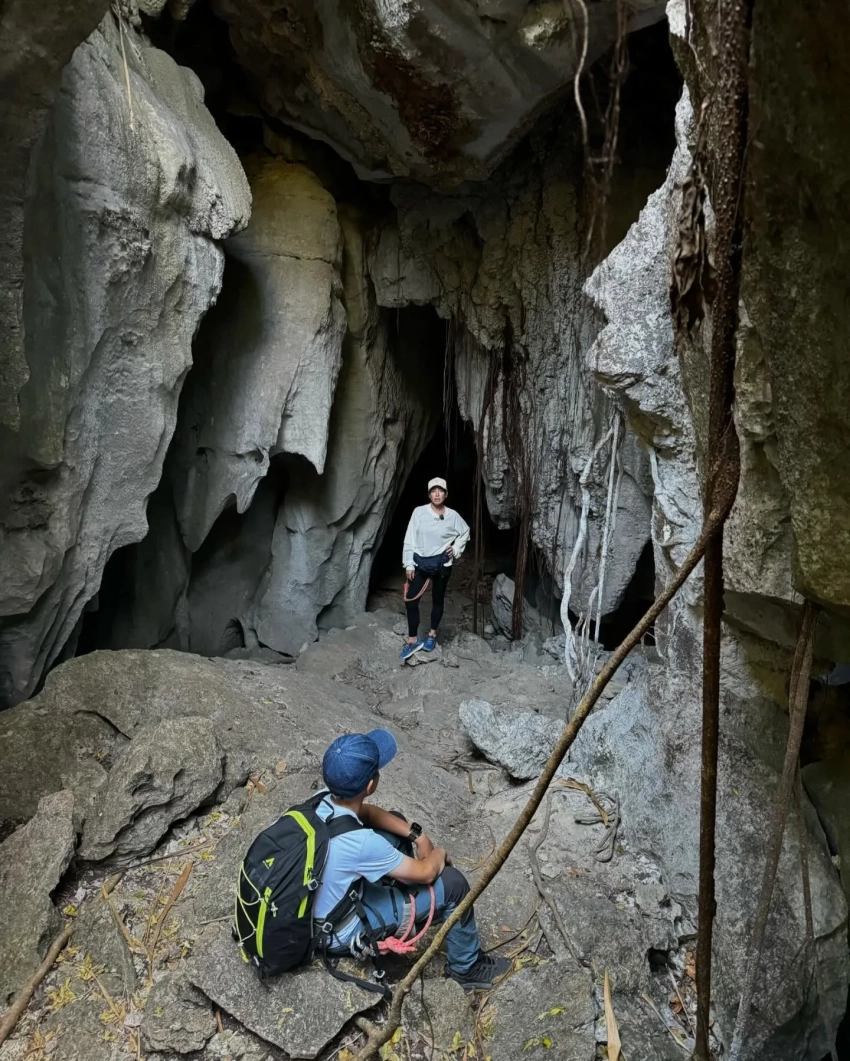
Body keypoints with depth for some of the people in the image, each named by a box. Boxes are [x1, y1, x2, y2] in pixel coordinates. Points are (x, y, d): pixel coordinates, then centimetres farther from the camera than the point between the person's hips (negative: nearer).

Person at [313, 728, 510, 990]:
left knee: (398, 825, 13)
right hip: (340, 933, -7)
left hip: (313, 910, 7)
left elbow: (366, 812, 6)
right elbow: (425, 872, -21)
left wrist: (416, 834, -2)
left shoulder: (321, 802, -16)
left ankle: (402, 895, 36)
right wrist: (439, 854, 1)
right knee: (452, 883, -6)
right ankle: (467, 967, 19)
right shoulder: (360, 843, -36)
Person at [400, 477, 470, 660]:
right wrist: (409, 564, -7)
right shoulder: (419, 512, -8)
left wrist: (456, 549, 2)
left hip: (441, 564, 0)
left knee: (437, 599, 13)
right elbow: (410, 539, -5)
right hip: (420, 562, 0)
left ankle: (432, 635, 33)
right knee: (410, 599, -3)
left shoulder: (453, 515, -4)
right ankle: (413, 640, 10)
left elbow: (465, 532, 15)